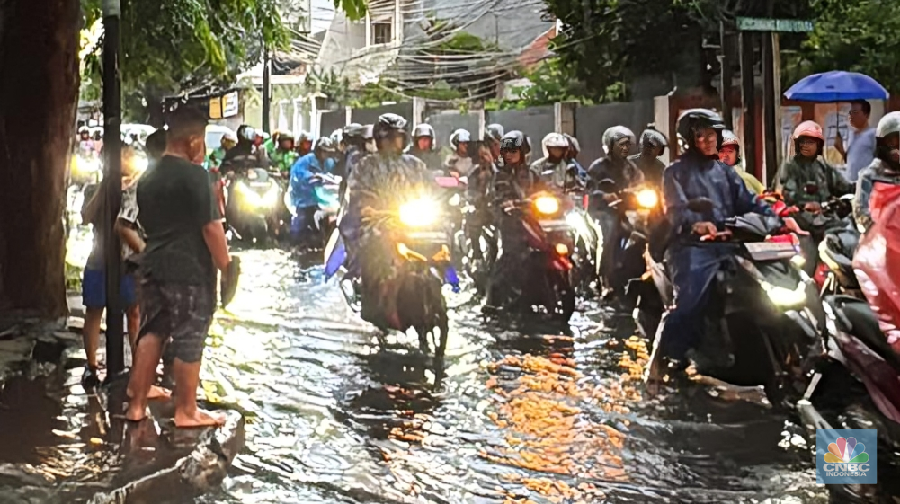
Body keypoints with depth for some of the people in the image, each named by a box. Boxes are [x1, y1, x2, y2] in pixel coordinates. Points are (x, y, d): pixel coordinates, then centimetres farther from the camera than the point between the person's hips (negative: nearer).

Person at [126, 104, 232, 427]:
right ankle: (186, 412, 11)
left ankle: (136, 405, 18)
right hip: (190, 270, -8)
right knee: (189, 340, 2)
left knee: (151, 334, 14)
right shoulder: (195, 175, -14)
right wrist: (226, 267, -10)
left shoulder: (148, 179, 12)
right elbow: (211, 227, -16)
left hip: (154, 266, 8)